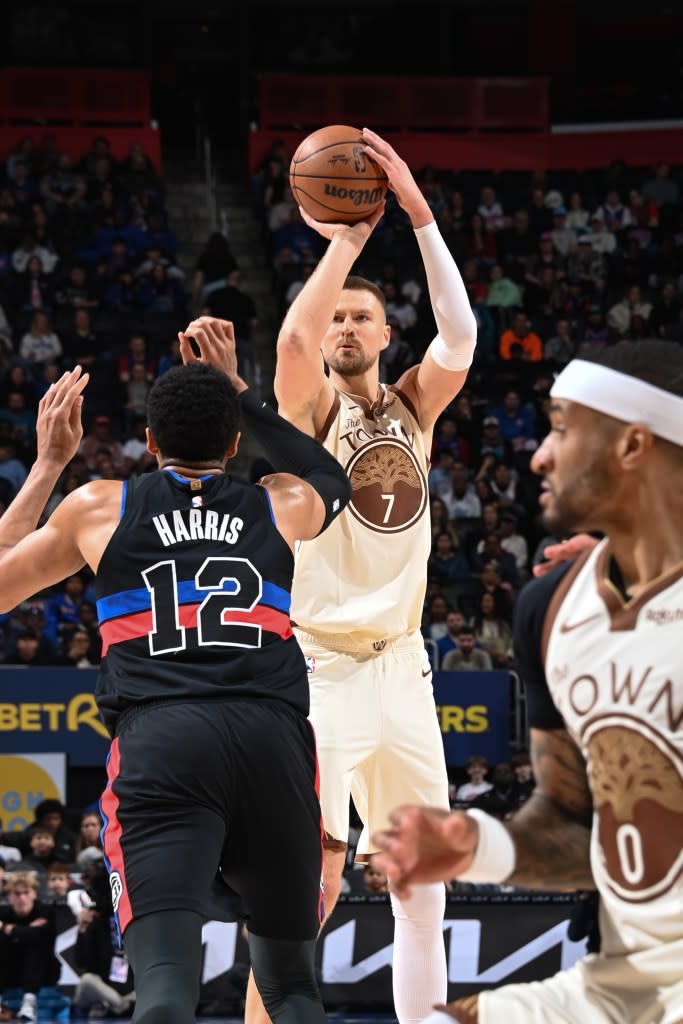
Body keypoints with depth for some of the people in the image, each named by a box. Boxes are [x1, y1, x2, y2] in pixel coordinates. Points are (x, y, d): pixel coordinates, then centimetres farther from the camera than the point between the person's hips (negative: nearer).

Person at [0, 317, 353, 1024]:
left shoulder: (98, 507, 17)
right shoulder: (281, 506, 21)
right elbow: (332, 479, 47)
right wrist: (237, 390, 49)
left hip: (156, 738, -2)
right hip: (272, 737, 2)